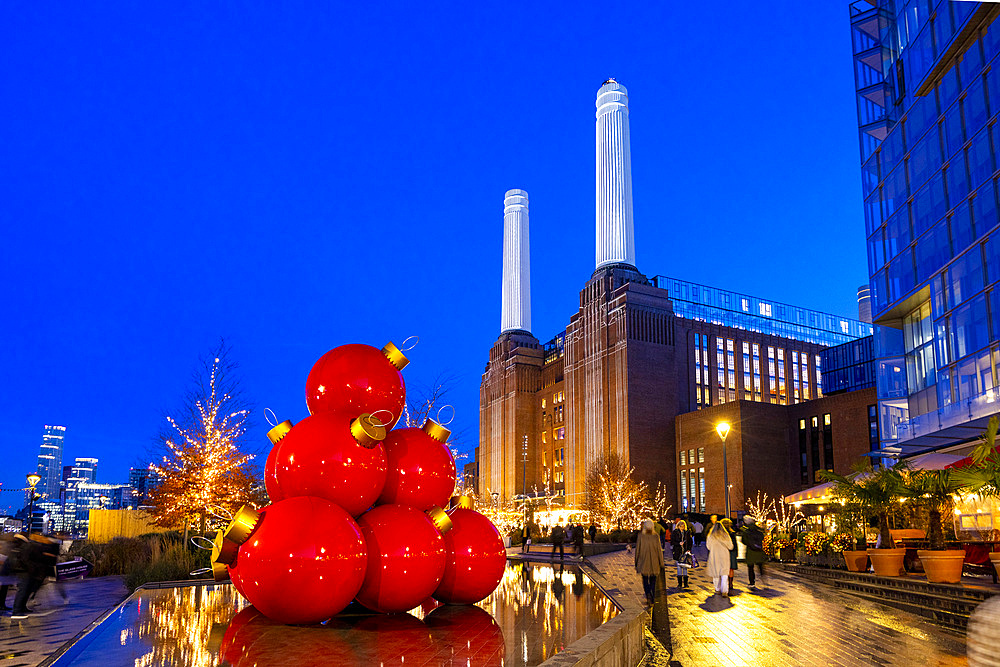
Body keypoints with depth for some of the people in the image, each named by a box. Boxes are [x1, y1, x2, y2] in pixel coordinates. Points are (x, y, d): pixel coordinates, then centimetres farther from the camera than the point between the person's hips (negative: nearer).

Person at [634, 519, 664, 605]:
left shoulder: (640, 536, -7)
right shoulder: (655, 536, -6)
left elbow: (637, 550, -2)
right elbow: (659, 550, -4)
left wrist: (636, 563, 8)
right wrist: (661, 563, 3)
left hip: (644, 562, -1)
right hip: (654, 562, 1)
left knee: (645, 579, 7)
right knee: (653, 580, 16)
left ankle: (648, 594, -18)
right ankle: (653, 597, 18)